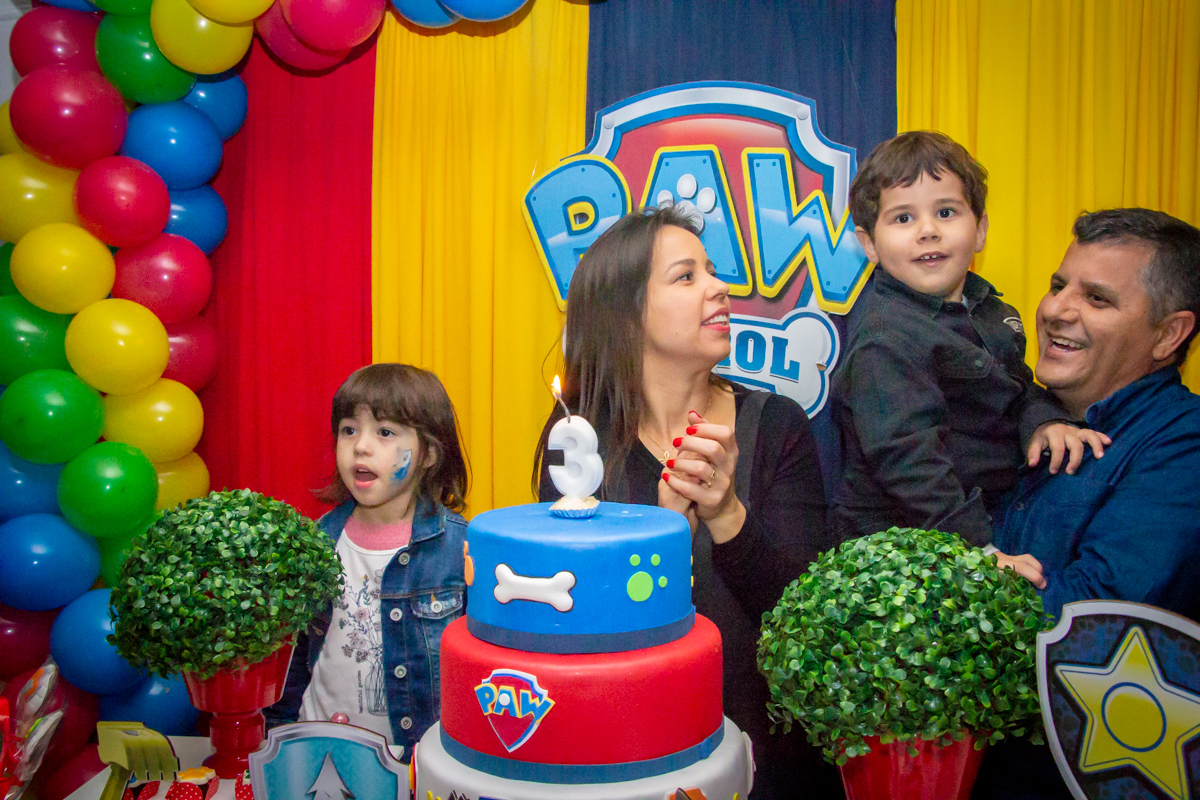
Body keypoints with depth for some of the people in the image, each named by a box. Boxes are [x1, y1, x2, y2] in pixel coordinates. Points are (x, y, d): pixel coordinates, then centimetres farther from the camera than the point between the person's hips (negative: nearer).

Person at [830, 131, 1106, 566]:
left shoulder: (990, 310, 10)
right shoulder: (885, 341, -17)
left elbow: (1019, 388, 22)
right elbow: (907, 458, -23)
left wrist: (1043, 422, 0)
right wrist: (976, 551, -28)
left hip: (992, 521, 7)